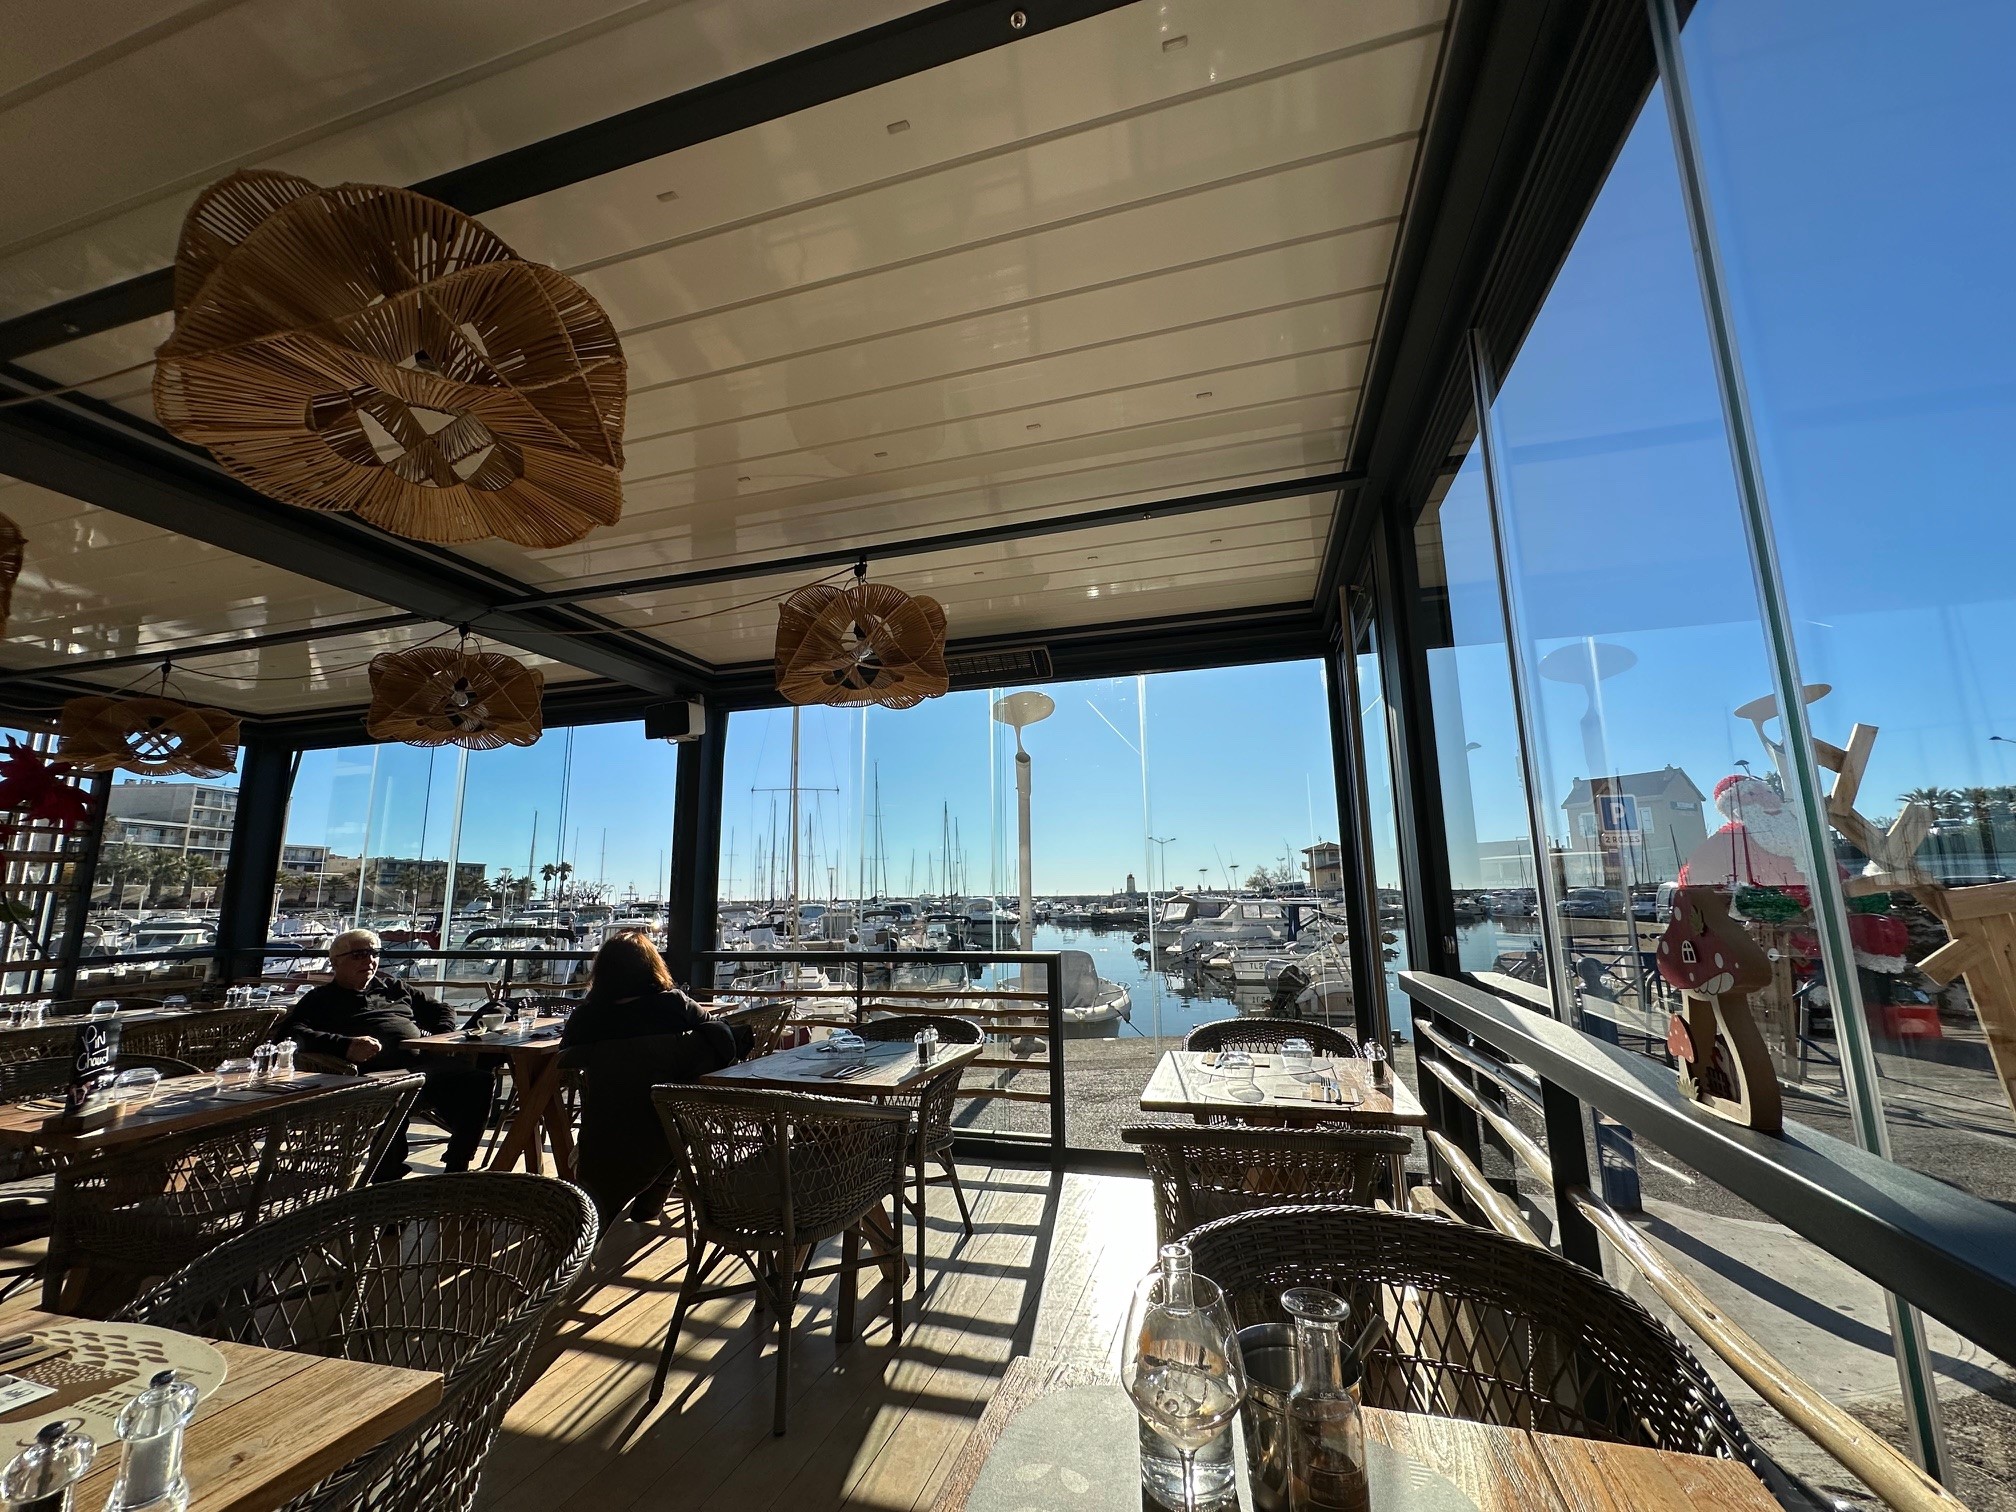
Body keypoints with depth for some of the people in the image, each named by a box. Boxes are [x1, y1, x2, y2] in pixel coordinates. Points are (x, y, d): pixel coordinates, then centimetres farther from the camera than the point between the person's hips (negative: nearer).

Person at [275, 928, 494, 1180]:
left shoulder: (393, 986, 33)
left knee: (479, 1080, -28)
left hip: (427, 1061, 4)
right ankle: (386, 1178, -20)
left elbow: (441, 1011, 37)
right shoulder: (320, 999, 21)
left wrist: (442, 1039, 14)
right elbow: (288, 1031, 0)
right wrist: (344, 1045, -18)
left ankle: (456, 1170, -13)